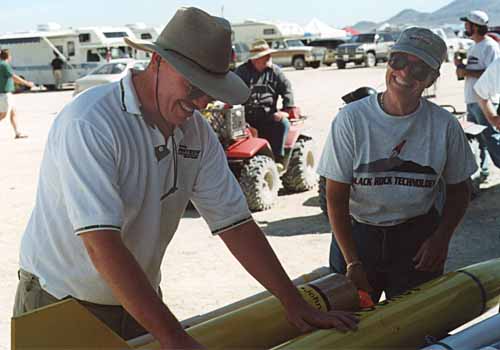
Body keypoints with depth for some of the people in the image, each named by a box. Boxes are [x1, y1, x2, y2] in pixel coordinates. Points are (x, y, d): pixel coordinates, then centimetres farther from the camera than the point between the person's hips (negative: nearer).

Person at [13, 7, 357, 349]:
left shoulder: (197, 134, -5)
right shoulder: (88, 124, -26)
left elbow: (234, 222, -1)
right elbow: (101, 244, -33)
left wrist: (294, 303, -4)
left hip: (139, 300, 6)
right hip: (61, 305, -5)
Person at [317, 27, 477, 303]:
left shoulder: (445, 126, -6)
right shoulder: (351, 119, -12)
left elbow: (458, 190, 8)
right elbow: (335, 198, -10)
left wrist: (441, 238, -8)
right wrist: (352, 262, -13)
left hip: (419, 237, 1)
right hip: (355, 234, -1)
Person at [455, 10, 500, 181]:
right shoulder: (473, 47, 18)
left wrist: (467, 72, -19)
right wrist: (461, 66, 4)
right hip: (471, 101, 10)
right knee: (475, 139, 13)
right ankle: (481, 171, 22)